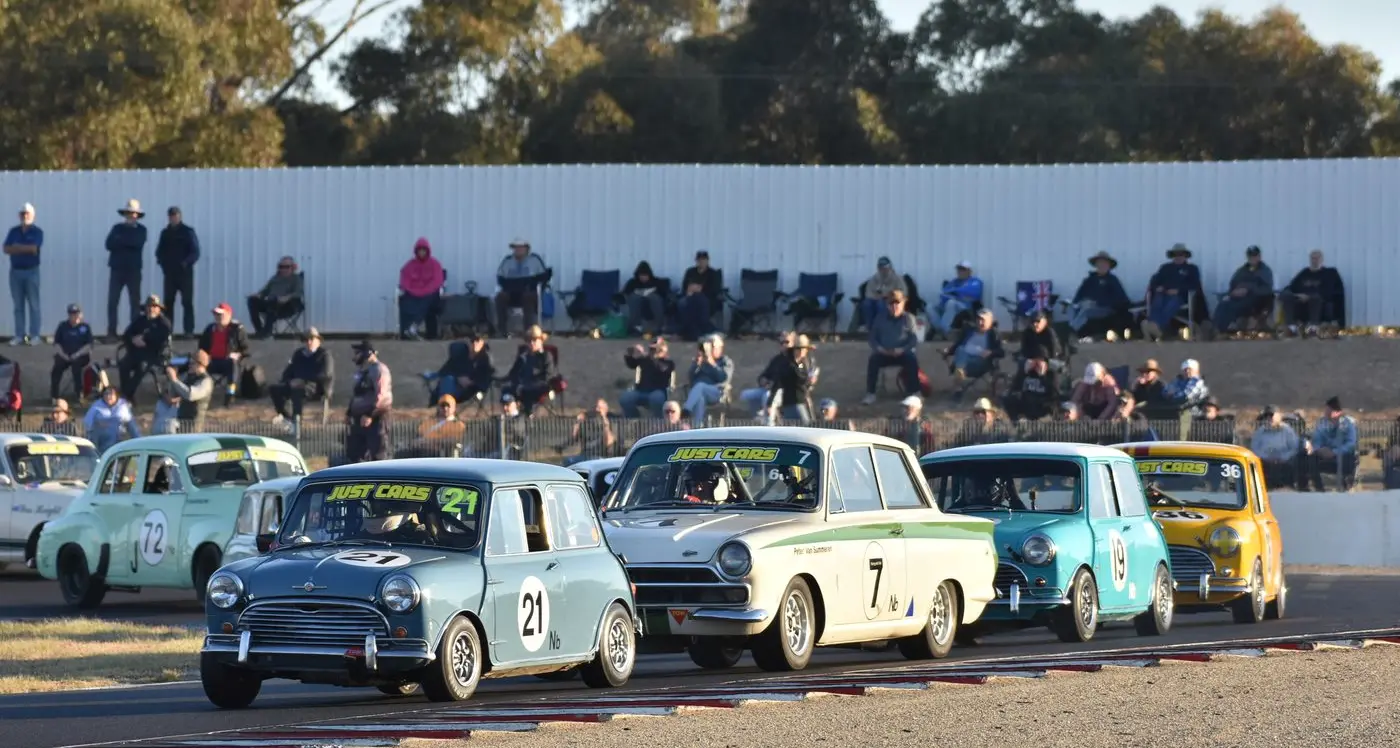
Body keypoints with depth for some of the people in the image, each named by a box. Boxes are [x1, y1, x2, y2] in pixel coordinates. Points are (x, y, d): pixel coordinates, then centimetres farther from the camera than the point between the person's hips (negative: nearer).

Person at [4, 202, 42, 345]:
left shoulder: (37, 232, -1)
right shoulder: (13, 231, 9)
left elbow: (34, 249, -16)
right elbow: (6, 249, -2)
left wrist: (17, 247, -6)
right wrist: (26, 249, -11)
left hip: (31, 271, -4)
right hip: (15, 271, 4)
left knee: (33, 305, -2)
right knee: (18, 305, 4)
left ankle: (34, 335, -1)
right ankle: (19, 335, 5)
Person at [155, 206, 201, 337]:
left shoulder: (188, 232, 0)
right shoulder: (165, 233, 11)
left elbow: (195, 252, -5)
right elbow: (160, 251, 12)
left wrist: (186, 262, -19)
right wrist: (162, 262, -7)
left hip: (185, 272, -3)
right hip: (169, 272, 3)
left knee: (187, 302, -4)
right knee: (168, 301, 2)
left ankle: (189, 330, -3)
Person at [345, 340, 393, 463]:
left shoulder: (379, 370, -13)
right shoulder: (362, 371, 18)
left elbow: (381, 397, -22)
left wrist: (370, 415, -27)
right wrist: (349, 413, 19)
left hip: (375, 419, -10)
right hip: (360, 420, 10)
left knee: (379, 455, -8)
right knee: (354, 453, 12)